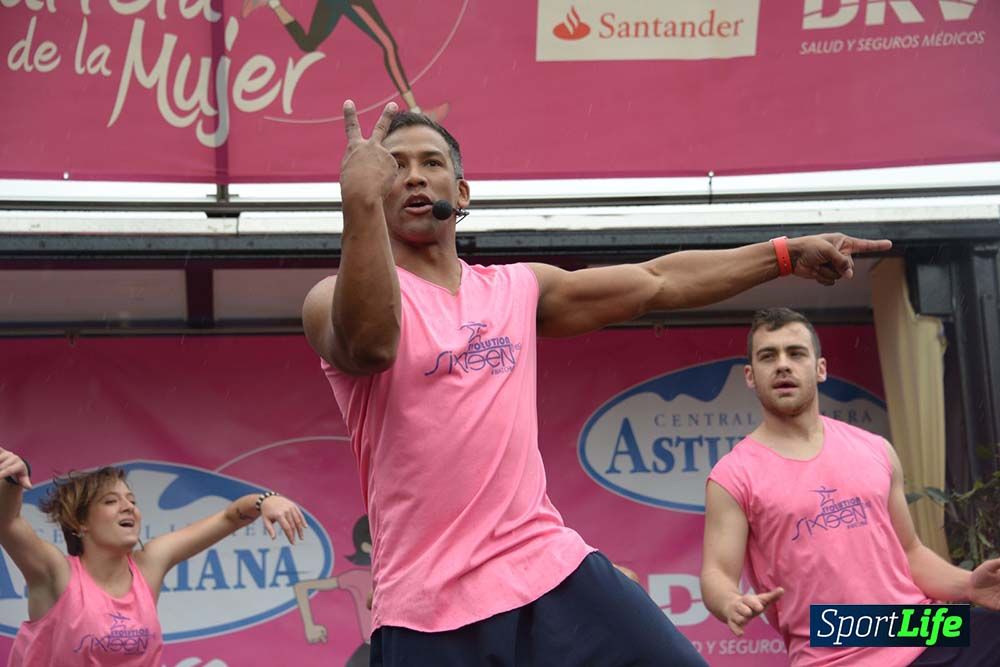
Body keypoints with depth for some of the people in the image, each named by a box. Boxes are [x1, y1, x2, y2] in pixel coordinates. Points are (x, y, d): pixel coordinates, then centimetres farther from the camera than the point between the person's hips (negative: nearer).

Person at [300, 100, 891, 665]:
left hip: (552, 569, 4)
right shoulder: (336, 298, 0)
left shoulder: (516, 289, 15)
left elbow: (657, 282, 21)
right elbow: (372, 345, -24)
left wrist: (785, 253, 21)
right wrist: (360, 201, -34)